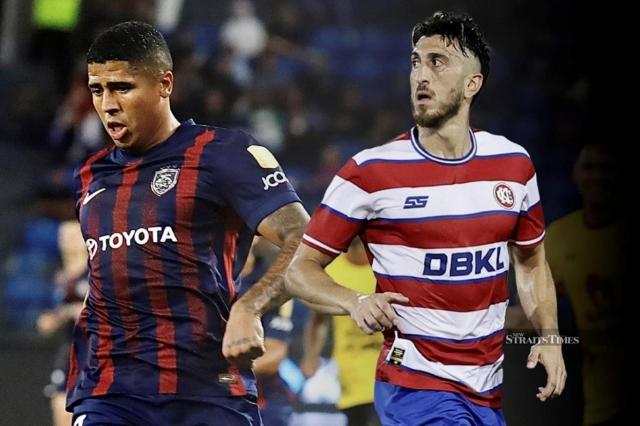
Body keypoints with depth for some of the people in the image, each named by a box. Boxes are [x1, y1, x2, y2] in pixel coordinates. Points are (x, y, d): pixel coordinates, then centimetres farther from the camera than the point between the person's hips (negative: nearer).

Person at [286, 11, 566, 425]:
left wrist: (549, 336, 4)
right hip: (415, 387, -5)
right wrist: (356, 302, -22)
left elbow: (531, 262, 20)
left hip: (487, 392, 5)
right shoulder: (370, 172, -8)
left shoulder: (515, 165, 6)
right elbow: (303, 269, -3)